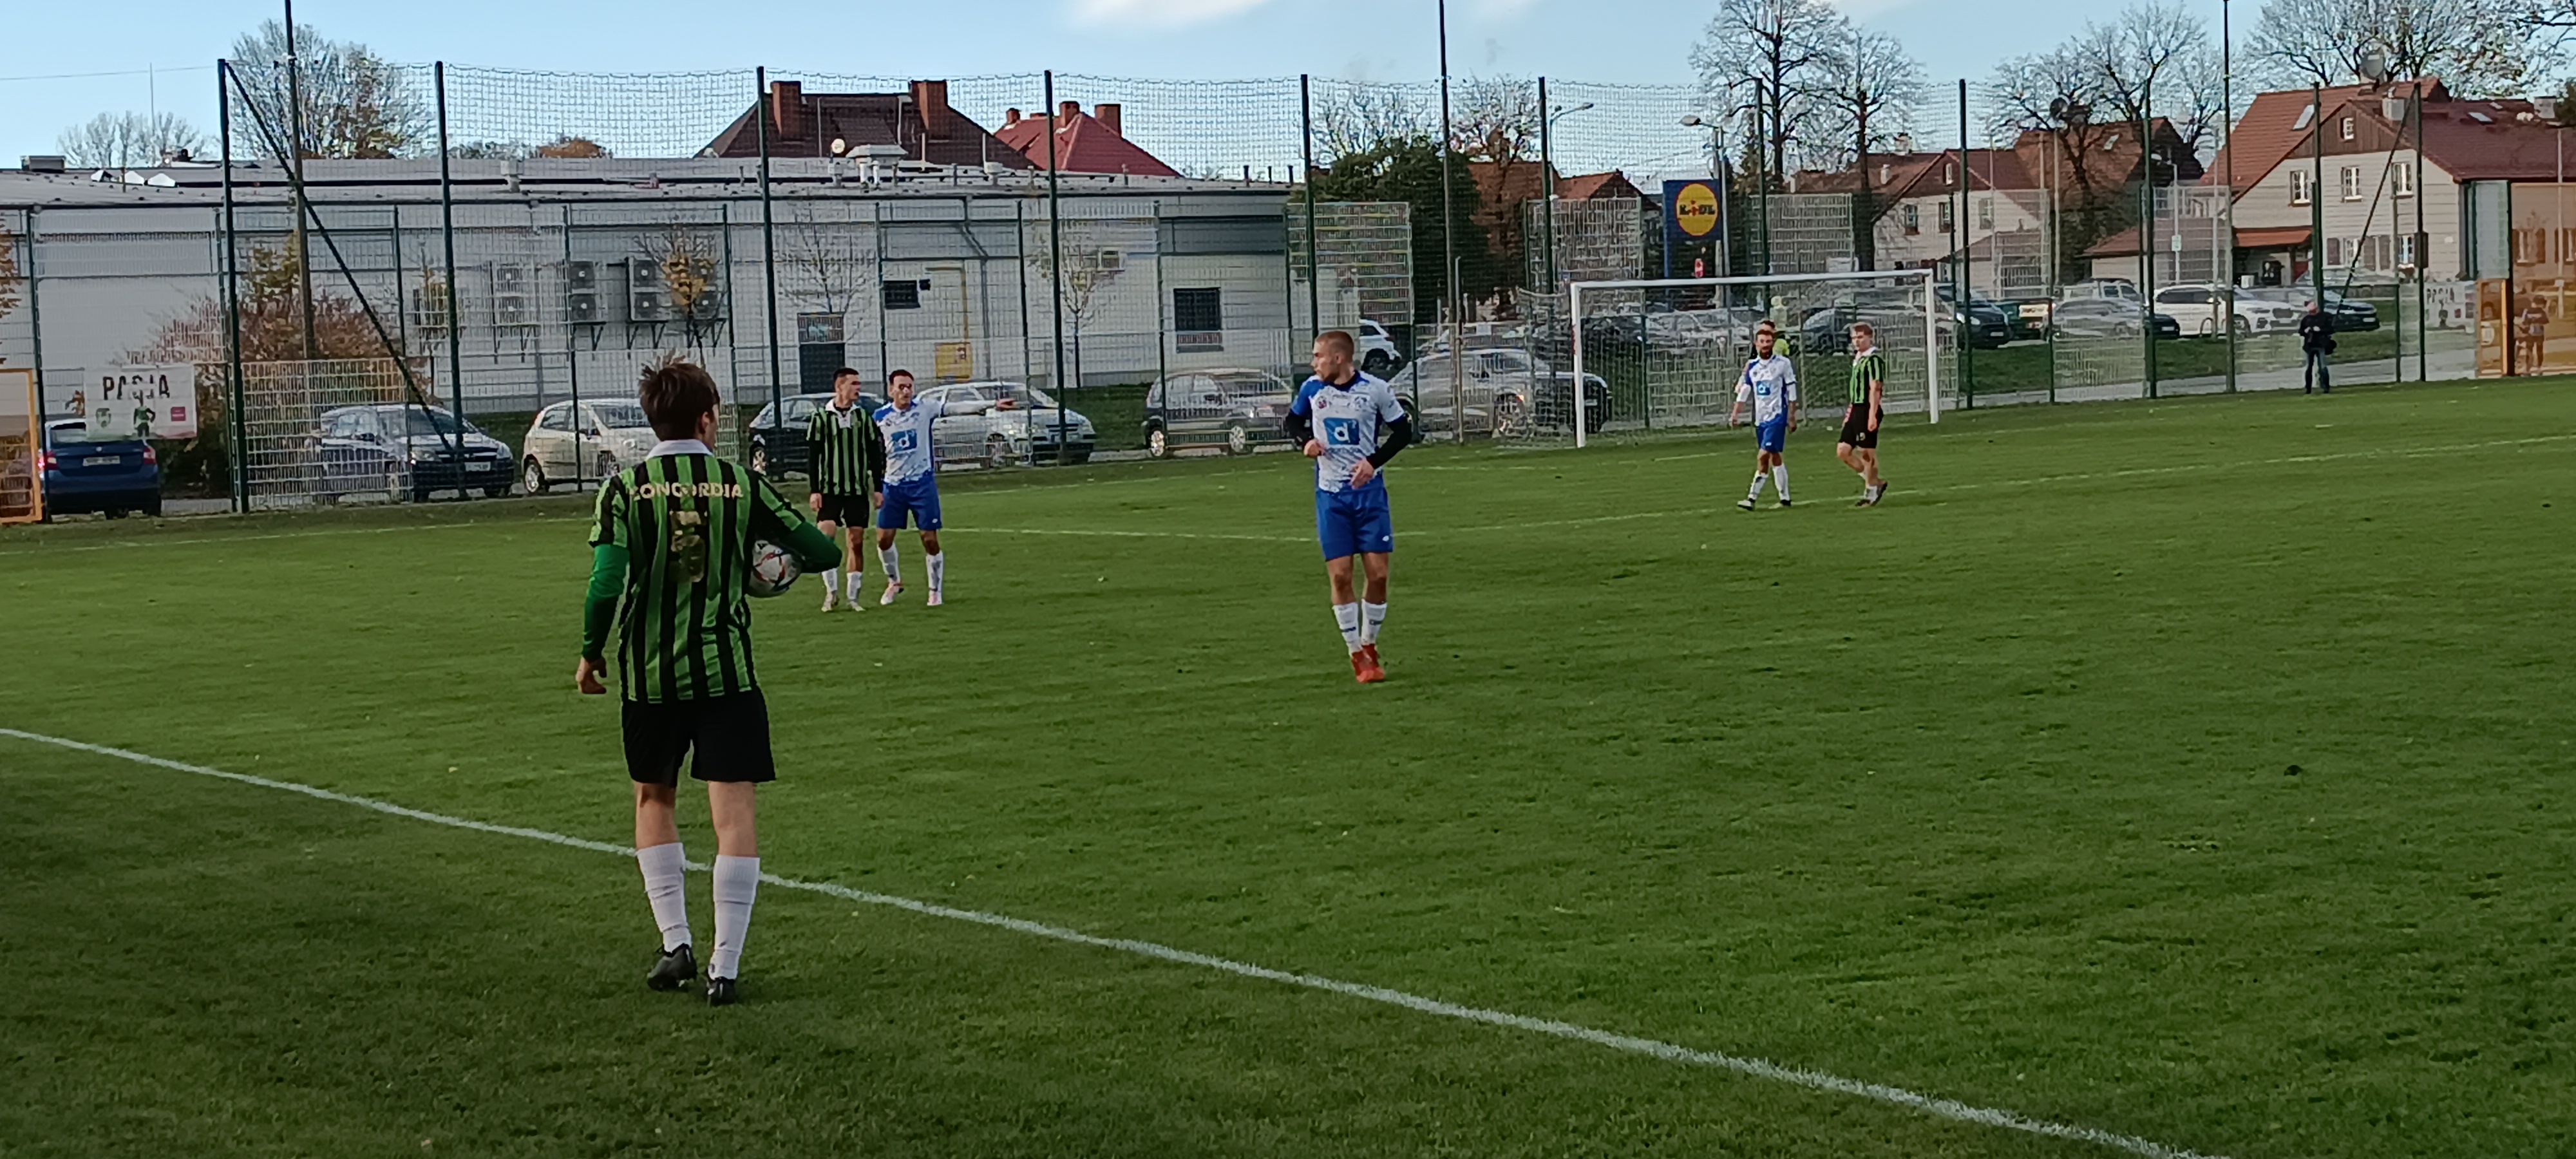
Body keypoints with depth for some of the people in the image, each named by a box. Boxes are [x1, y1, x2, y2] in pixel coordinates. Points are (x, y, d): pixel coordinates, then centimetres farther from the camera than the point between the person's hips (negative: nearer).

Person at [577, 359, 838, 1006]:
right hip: (727, 672, -1)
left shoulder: (626, 490, -5)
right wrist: (790, 558, 24)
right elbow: (822, 552, 2)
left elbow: (607, 584, -14)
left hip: (648, 677, 1)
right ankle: (724, 967, -4)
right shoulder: (741, 485, -2)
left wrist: (590, 655, 1)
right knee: (733, 813, 0)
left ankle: (675, 943, 14)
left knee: (654, 800, 21)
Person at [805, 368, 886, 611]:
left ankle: (853, 598, 9)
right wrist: (815, 490, -6)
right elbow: (812, 456, -1)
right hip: (830, 490, -2)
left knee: (856, 542, 2)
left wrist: (877, 488, 6)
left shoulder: (864, 417, 7)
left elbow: (875, 454, 11)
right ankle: (831, 590, -1)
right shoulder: (821, 417, -1)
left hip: (858, 491, 2)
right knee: (824, 538, -15)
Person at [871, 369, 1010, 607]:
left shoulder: (924, 410, -4)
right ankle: (894, 582, 26)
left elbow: (957, 408, -13)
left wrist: (992, 404, -22)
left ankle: (935, 591, 11)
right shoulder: (880, 417, 0)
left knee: (930, 540, -2)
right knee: (884, 538, 1)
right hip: (892, 485, 2)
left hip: (922, 483, -2)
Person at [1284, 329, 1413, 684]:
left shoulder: (1375, 389, -7)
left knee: (1378, 574, -3)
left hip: (1369, 491, -1)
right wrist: (1305, 440, -5)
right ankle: (1357, 655, 8)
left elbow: (1403, 431, 2)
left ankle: (1369, 646, 18)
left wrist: (1374, 461, -12)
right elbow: (1291, 422, 17)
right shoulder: (1312, 389, 0)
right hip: (1331, 495, 1)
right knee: (1340, 576, -4)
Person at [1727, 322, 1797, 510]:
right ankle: (1784, 497, 19)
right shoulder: (1751, 366, 8)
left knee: (1763, 455, -14)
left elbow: (1792, 391, -2)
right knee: (1774, 456, 11)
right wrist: (1735, 414, 3)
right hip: (1760, 418, 5)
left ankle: (1752, 498, -15)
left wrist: (1792, 417, -3)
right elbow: (1743, 391, 11)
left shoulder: (1783, 363, -4)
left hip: (1777, 416, -5)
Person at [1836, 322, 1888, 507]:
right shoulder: (1858, 358, 17)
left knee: (1867, 453, -3)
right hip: (1856, 410, 10)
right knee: (1842, 451, 6)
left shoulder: (1874, 359, -12)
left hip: (1868, 410, -10)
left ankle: (1870, 494, 8)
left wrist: (1872, 415, -24)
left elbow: (1875, 389, -18)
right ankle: (1876, 481, 18)